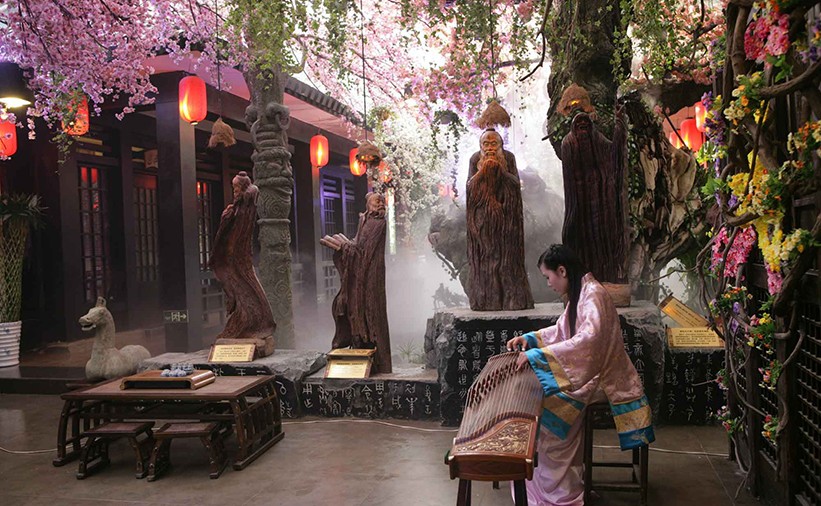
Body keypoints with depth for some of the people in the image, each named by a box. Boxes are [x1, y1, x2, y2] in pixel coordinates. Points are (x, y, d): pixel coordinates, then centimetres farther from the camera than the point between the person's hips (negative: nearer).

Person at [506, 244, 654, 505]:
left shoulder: (593, 295, -21)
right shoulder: (580, 293, 9)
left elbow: (588, 339, -35)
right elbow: (562, 330, 21)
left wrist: (537, 354, -34)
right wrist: (530, 338, 7)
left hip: (600, 376, -9)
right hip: (588, 369, 9)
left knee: (548, 400, -21)